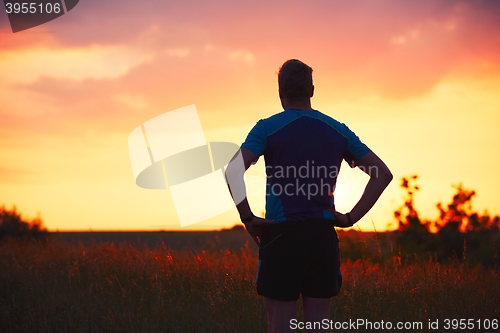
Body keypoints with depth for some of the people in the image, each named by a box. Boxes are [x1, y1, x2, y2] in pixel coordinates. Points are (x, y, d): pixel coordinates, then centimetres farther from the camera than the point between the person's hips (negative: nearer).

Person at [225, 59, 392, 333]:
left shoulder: (268, 128, -3)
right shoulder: (337, 130, 9)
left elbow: (233, 171, -18)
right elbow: (382, 174, 9)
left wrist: (247, 218, -9)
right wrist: (351, 217, 5)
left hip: (282, 236, -3)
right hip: (323, 236, 3)